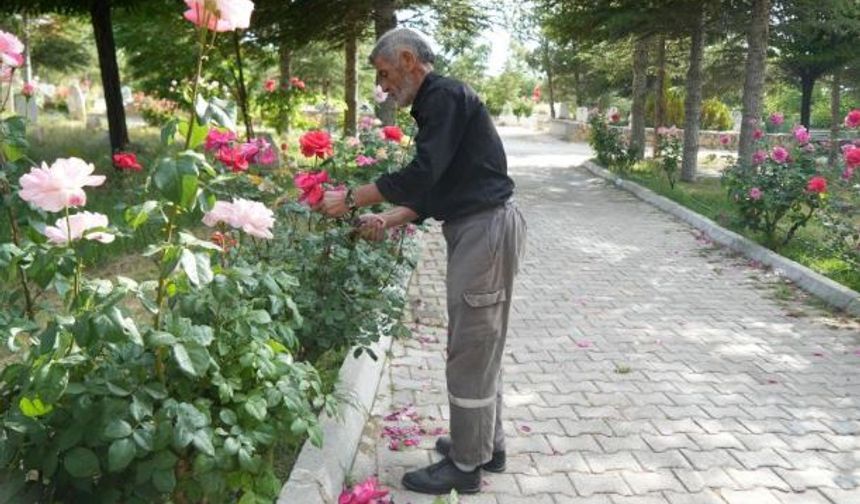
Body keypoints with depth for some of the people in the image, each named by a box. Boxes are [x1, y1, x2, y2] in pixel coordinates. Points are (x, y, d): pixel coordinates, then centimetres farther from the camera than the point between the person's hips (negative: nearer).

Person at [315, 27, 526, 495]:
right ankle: (487, 444, 32)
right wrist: (386, 221, 10)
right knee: (479, 346, 18)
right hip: (478, 229, 10)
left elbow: (421, 175, -20)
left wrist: (351, 198, -13)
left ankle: (466, 466, 12)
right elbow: (432, 190, 19)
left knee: (469, 350, -2)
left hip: (487, 229, -10)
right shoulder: (436, 104, 19)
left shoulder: (446, 95, -12)